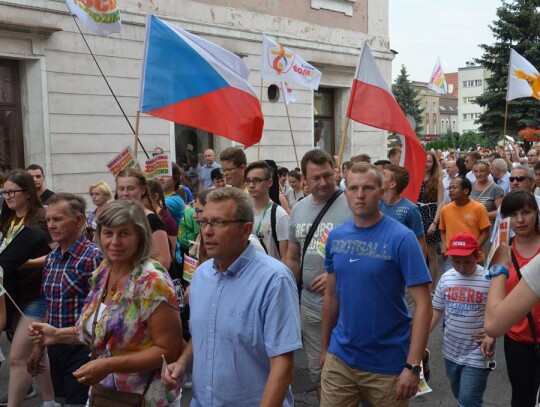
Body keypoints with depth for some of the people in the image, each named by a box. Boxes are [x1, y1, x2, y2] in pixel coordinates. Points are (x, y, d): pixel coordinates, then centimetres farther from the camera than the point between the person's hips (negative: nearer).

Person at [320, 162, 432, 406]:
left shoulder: (401, 238, -14)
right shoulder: (336, 236, 0)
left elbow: (423, 304, -14)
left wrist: (413, 365, -18)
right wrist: (325, 346, 13)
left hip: (388, 363, -3)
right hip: (339, 358, 4)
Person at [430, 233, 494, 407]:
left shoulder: (489, 279, -15)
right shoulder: (446, 278, -1)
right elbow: (437, 310, 9)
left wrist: (491, 336, -23)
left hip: (477, 356, -5)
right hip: (451, 351, 5)